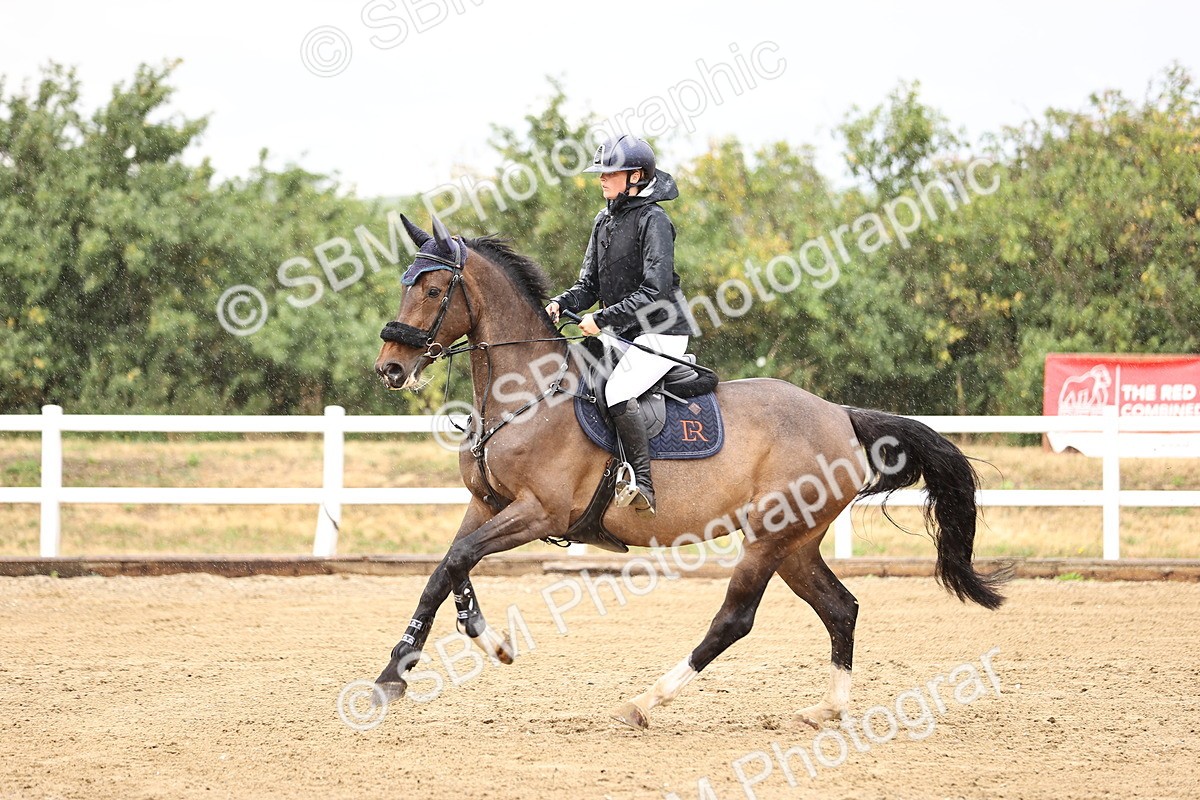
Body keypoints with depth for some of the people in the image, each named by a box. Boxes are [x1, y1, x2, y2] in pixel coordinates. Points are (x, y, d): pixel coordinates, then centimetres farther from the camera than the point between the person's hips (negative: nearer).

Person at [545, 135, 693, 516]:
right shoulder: (604, 221, 11)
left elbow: (654, 292, -21)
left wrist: (603, 319, -25)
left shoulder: (653, 220, -14)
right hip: (621, 333, 9)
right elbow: (589, 285, 13)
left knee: (617, 392, -28)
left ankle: (642, 485, -24)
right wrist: (560, 304, -7)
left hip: (660, 332, -9)